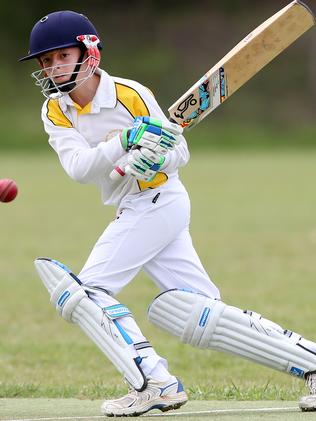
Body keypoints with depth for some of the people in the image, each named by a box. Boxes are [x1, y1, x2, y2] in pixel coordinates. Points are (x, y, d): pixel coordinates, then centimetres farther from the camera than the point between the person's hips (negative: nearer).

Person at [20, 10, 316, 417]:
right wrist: (126, 141, -31)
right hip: (133, 212, 7)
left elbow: (179, 153, -6)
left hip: (159, 202, -7)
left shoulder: (130, 94, -14)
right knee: (202, 318, 2)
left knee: (87, 290, -14)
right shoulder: (55, 112, 2)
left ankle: (154, 383, -15)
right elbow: (78, 167, -15)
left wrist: (157, 158, -28)